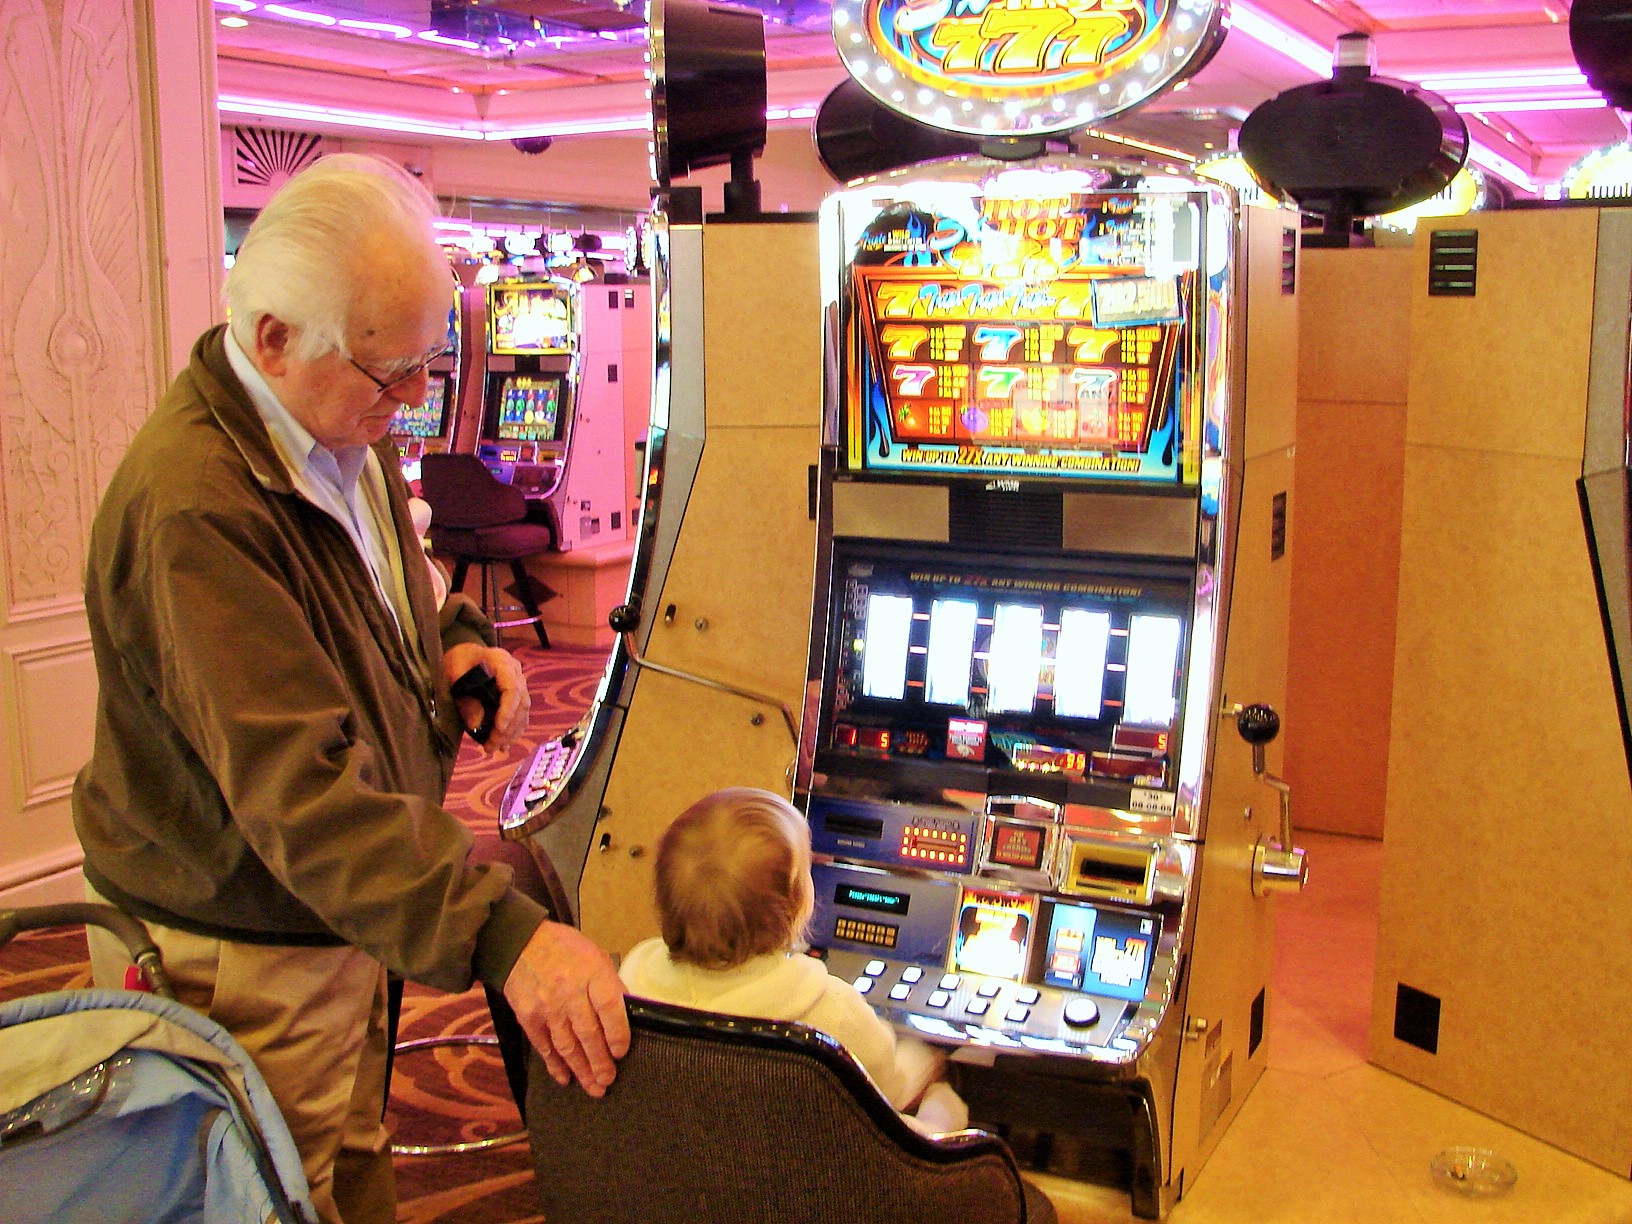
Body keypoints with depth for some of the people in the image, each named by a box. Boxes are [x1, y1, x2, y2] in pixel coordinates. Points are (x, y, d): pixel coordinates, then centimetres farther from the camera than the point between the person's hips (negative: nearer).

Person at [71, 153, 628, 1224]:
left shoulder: (347, 430, 1)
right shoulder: (195, 504, -30)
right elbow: (296, 780, -39)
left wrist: (451, 641, -2)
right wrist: (500, 933, -47)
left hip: (337, 914, 9)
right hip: (239, 963, -8)